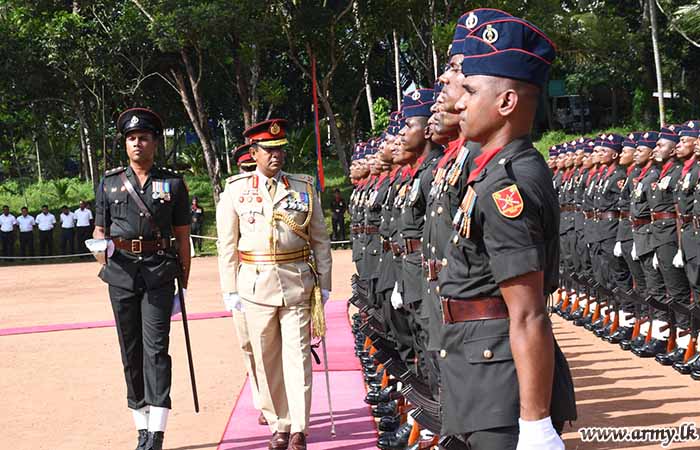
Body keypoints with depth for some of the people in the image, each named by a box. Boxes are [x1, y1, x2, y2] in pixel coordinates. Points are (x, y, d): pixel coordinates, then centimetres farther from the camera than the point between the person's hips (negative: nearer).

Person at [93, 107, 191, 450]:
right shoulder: (109, 184, 11)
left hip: (159, 271, -3)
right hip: (122, 272, 3)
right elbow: (99, 230, 14)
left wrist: (183, 283, 4)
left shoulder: (173, 184, 6)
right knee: (130, 351, 7)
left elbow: (182, 237, 8)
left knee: (156, 347, -12)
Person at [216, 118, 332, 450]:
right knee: (266, 359, 6)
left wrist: (324, 283, 5)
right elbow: (227, 244, 5)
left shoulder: (304, 188, 7)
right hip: (255, 285, 0)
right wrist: (230, 290, 3)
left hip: (297, 283, 0)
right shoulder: (235, 190, 4)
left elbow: (319, 239, 9)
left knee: (298, 356, -2)